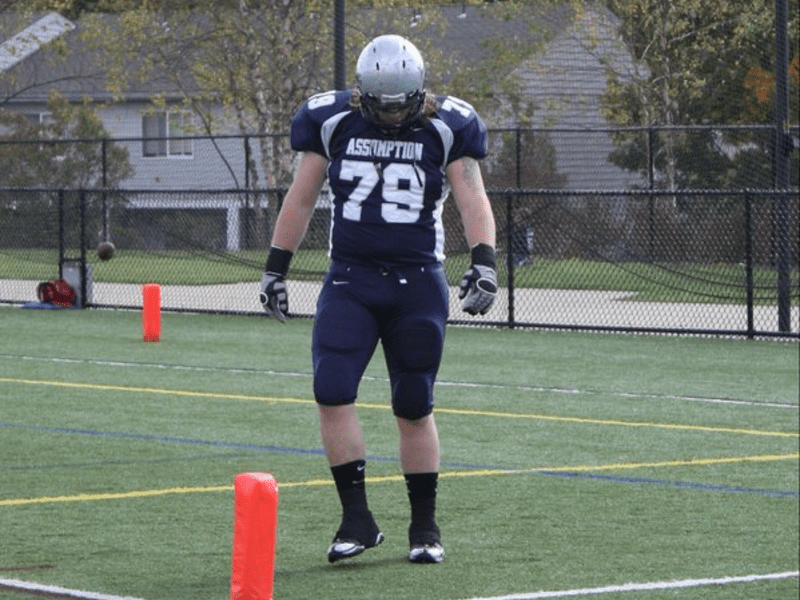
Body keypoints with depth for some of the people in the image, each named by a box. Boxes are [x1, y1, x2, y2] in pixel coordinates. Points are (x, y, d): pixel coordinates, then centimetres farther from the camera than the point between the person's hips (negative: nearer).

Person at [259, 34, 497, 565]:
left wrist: (484, 262, -24)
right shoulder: (332, 122, 1)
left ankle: (425, 526, 16)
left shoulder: (446, 128, -3)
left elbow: (473, 199, -8)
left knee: (414, 409, 3)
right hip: (350, 281, 1)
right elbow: (301, 200, 9)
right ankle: (357, 519, -7)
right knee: (332, 395, -14)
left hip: (417, 283, -1)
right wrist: (276, 268, 9)